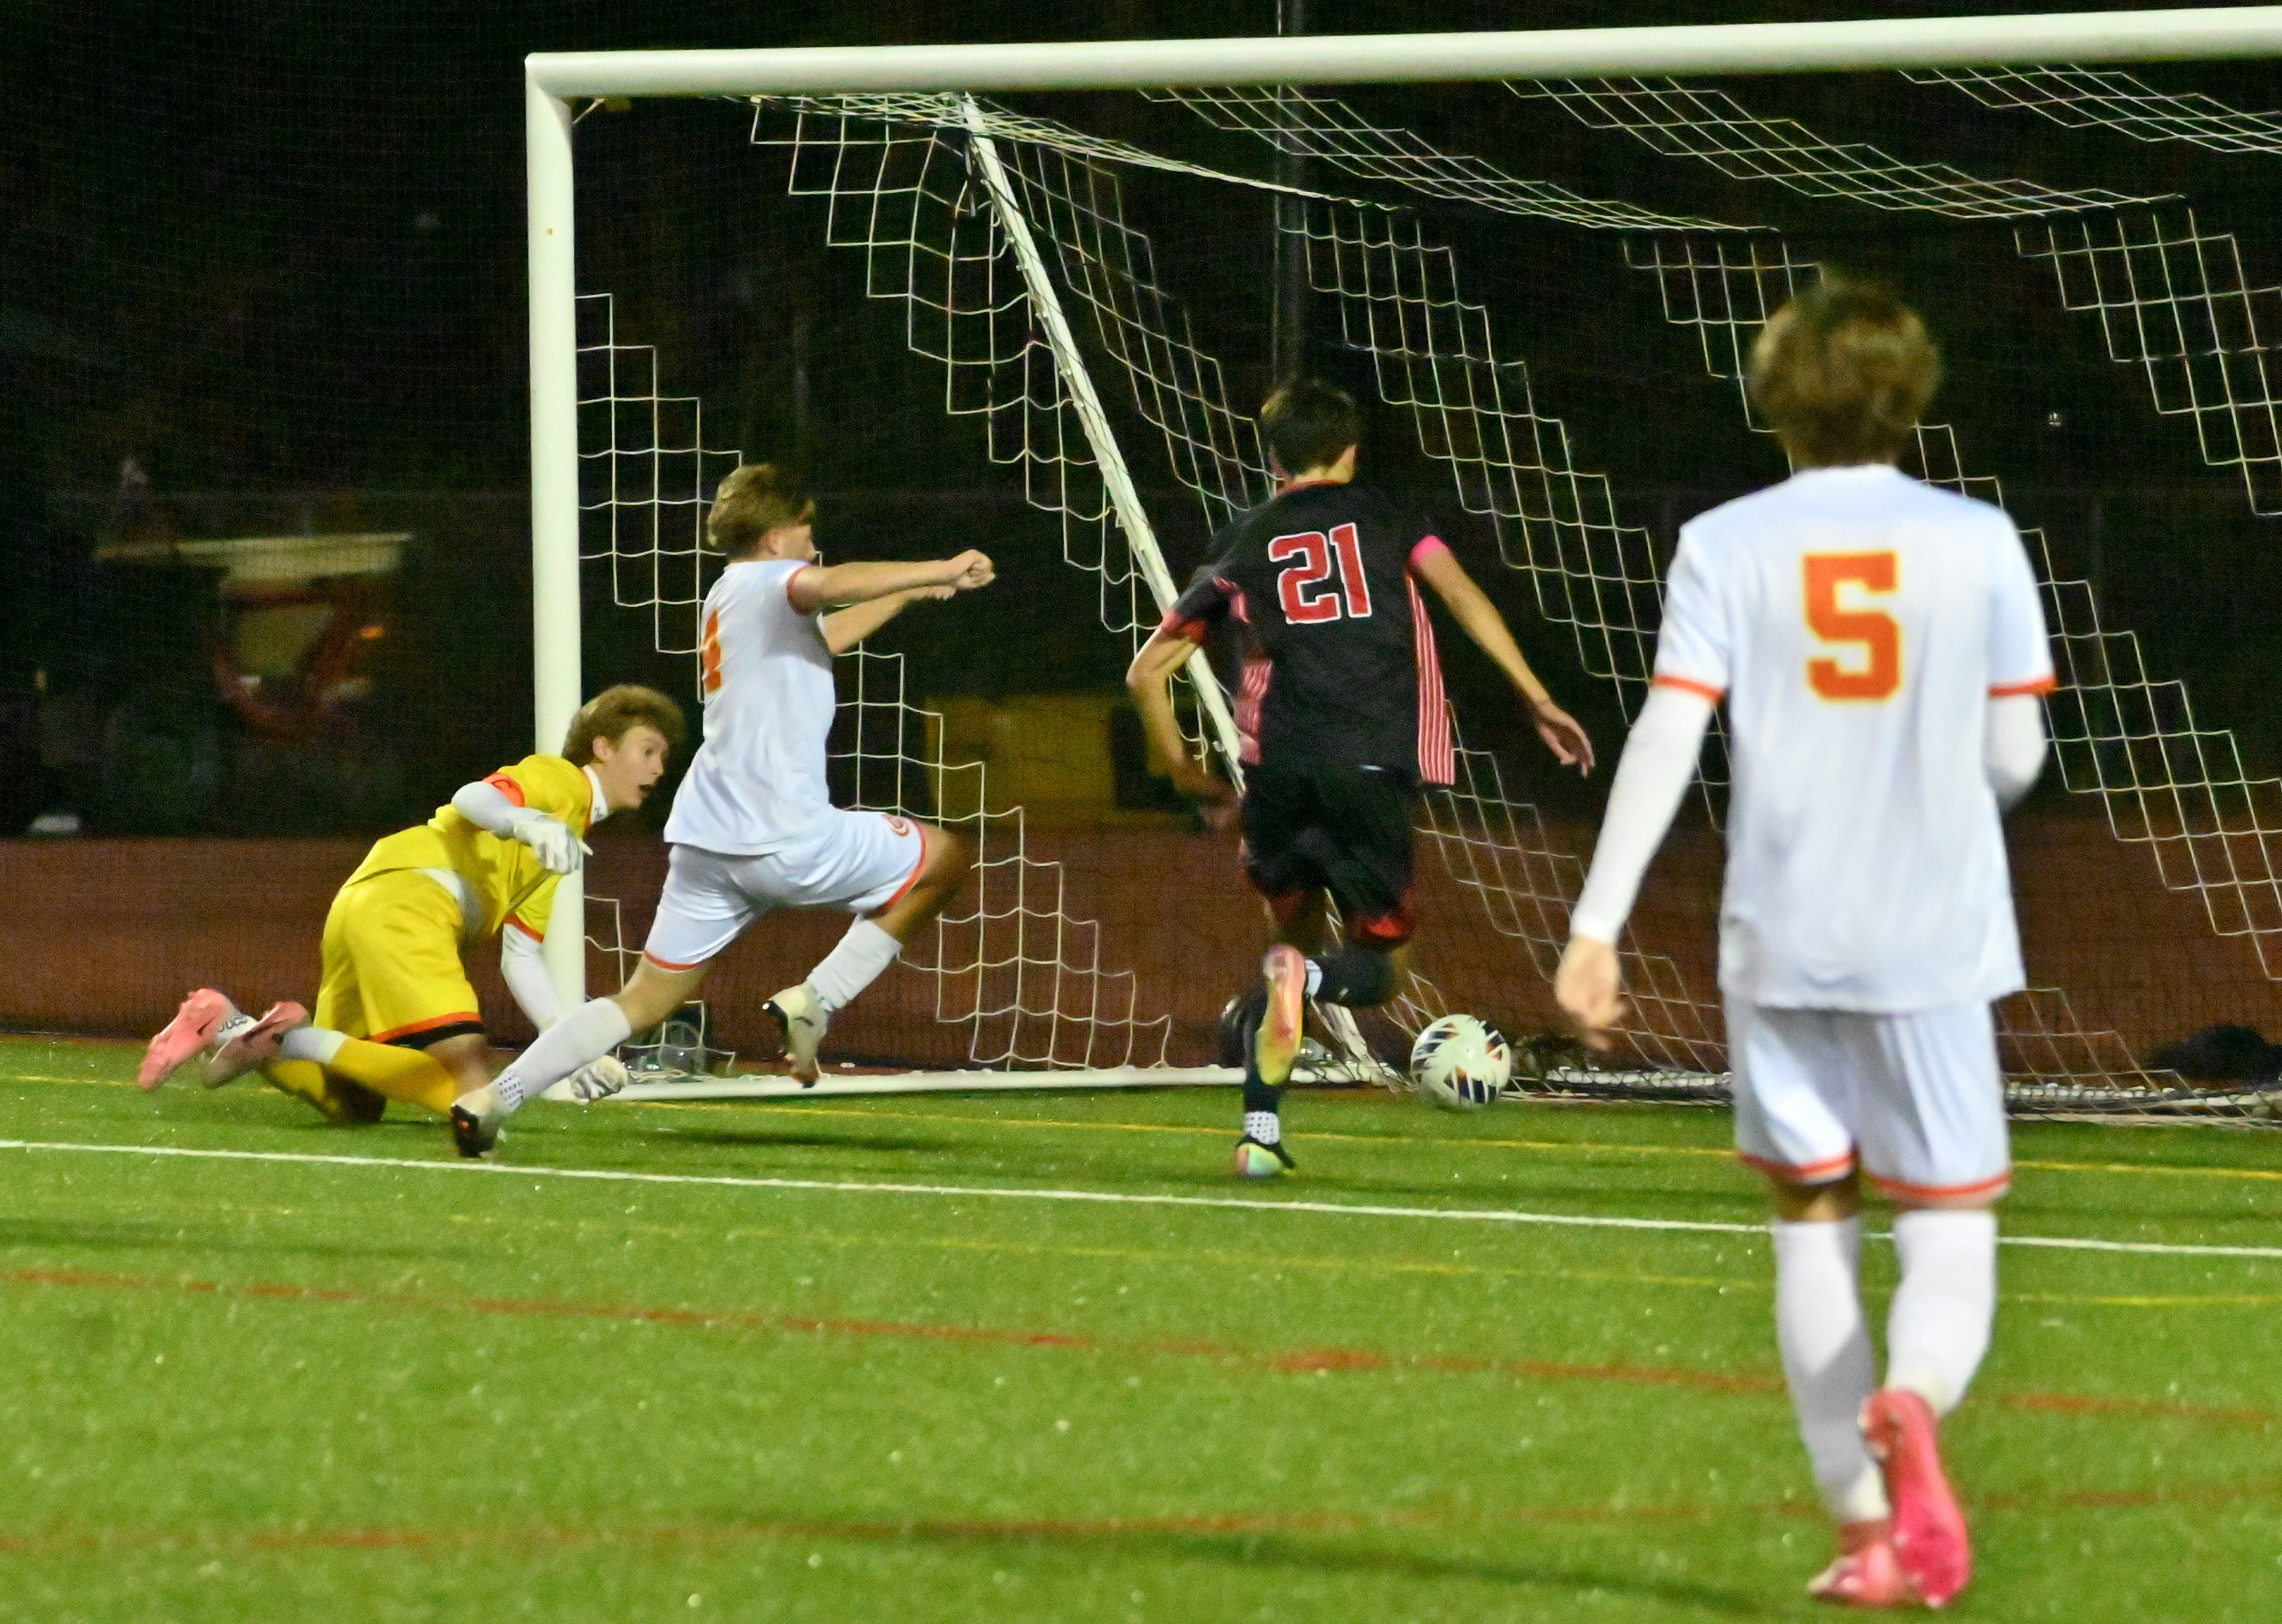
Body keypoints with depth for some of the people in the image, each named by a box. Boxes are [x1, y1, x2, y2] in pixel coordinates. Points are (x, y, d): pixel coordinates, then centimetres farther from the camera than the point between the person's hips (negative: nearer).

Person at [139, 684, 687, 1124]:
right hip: (404, 901, -10)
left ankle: (226, 1027, 13)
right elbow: (473, 799, -17)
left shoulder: (568, 842, 30)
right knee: (469, 1088, -23)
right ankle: (294, 1039, -20)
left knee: (351, 1104, 20)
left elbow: (520, 961, 26)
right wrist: (526, 823, -38)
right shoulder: (559, 779, 4)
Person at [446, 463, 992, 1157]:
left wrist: (908, 593, 50)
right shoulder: (764, 581, -4)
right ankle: (814, 1001, 2)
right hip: (787, 837, -8)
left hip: (707, 838, 8)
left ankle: (492, 1099, -4)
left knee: (648, 997, 10)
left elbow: (821, 637, 44)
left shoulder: (727, 599, 24)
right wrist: (939, 570, -27)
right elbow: (823, 585, -30)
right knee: (943, 858, 11)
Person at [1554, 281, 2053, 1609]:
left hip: (1780, 939, 1)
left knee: (1814, 1224, 13)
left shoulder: (1728, 546, 0)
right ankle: (1912, 1404, -30)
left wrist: (1598, 923, -9)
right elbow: (2016, 756, 3)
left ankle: (1865, 1524, 11)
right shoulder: (1977, 543, 1)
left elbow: (1667, 738, -8)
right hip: (1936, 939, -1)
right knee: (1949, 1224, 4)